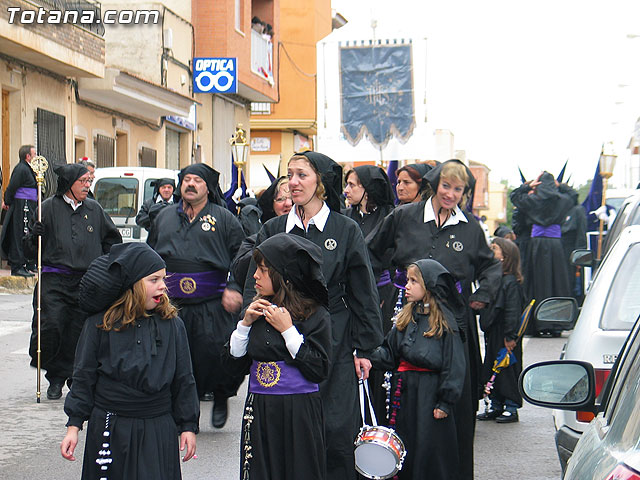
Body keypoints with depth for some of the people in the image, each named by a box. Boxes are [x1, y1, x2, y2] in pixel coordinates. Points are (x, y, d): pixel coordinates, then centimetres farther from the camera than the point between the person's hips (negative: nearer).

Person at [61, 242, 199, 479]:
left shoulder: (173, 325, 2)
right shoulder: (99, 324, -2)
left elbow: (184, 380, 8)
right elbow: (84, 378, 2)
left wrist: (188, 426, 7)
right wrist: (74, 426, -2)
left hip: (158, 431, 1)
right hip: (110, 430, -1)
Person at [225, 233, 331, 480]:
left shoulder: (315, 315, -8)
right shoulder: (258, 309, 8)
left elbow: (319, 372, -15)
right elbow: (236, 362, 10)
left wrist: (288, 330, -14)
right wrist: (245, 323, -3)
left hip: (299, 413, -5)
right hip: (259, 411, 5)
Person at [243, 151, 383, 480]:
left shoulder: (346, 231, 2)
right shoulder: (272, 230, 7)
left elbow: (363, 293, 4)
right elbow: (253, 287, 10)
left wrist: (363, 347, 1)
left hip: (333, 345, -2)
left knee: (335, 430, -1)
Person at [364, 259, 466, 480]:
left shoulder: (444, 321, -8)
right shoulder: (405, 318, 11)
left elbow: (454, 365, -10)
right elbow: (389, 354, 11)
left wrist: (445, 402, -13)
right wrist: (368, 355, -7)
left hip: (430, 394, -6)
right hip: (404, 394, 6)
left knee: (430, 452, -1)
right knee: (404, 450, 10)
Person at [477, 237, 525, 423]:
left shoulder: (511, 282, -15)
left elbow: (513, 311, -18)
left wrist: (510, 336, -20)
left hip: (506, 337, -9)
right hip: (492, 334, 9)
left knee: (508, 369, -1)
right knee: (492, 368, 13)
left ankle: (511, 408, 7)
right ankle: (496, 406, 23)